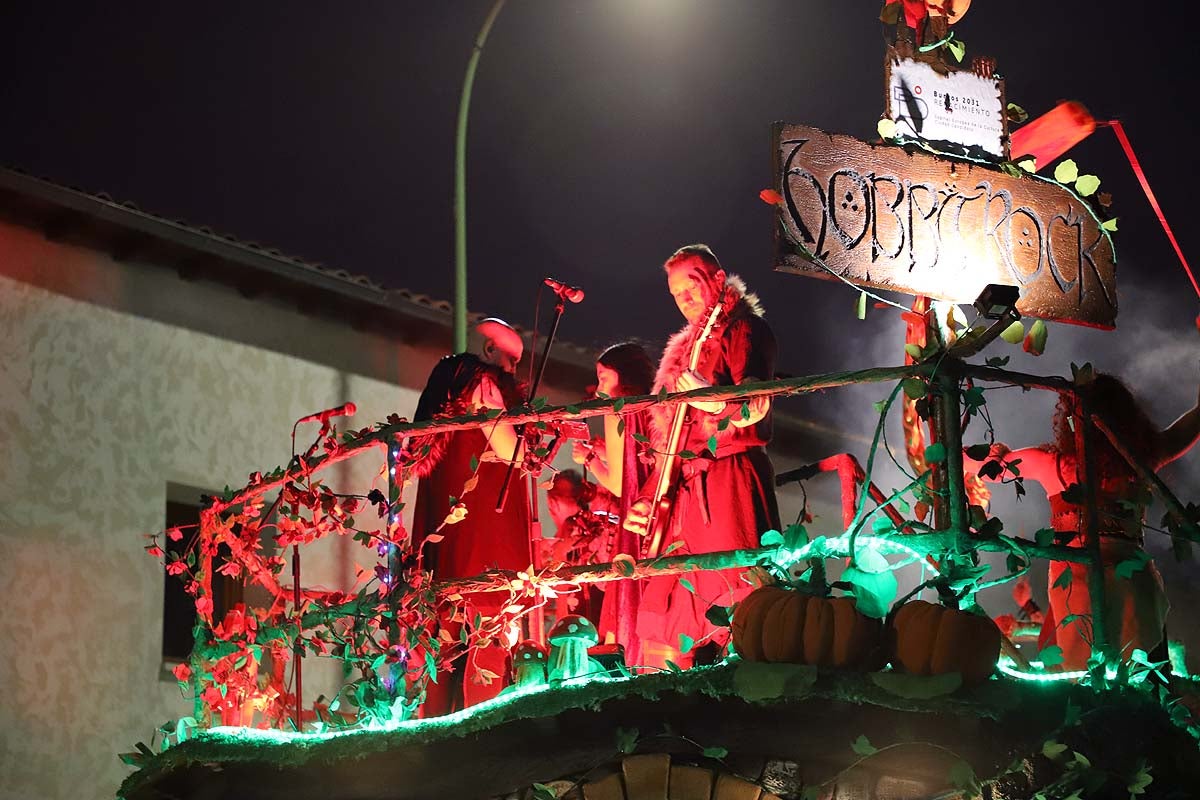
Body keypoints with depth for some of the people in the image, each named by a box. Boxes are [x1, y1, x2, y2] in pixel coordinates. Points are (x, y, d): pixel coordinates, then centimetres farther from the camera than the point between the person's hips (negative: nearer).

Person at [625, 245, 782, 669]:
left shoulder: (744, 330, 1)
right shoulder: (688, 346, 25)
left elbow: (757, 407, -14)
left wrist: (711, 401, -29)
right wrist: (646, 499, 16)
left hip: (729, 478, -8)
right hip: (685, 487, 8)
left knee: (732, 598, -17)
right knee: (667, 605, 3)